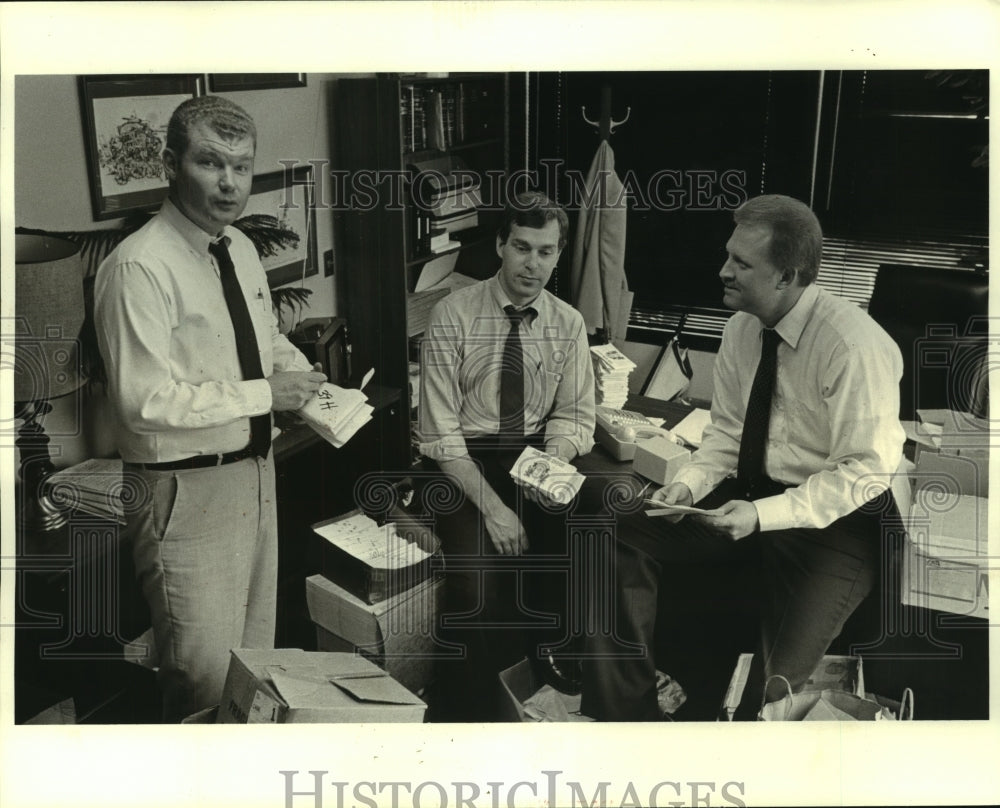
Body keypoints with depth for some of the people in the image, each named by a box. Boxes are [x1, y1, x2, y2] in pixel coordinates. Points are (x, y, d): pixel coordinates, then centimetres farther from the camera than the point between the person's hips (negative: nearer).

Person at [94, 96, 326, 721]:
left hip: (255, 471, 9)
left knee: (258, 653, 23)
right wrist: (264, 394, -21)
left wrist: (308, 381, -1)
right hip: (188, 492, -8)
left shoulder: (241, 249, 5)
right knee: (206, 677, 0)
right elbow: (147, 401, -26)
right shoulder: (140, 269, -21)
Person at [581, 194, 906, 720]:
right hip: (752, 500, 7)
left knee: (777, 676, -27)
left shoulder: (855, 346, -20)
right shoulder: (743, 328, 2)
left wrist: (763, 515, -27)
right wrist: (689, 484, -9)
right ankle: (625, 716, -3)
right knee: (623, 543, -12)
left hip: (835, 522, -6)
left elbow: (863, 473, -19)